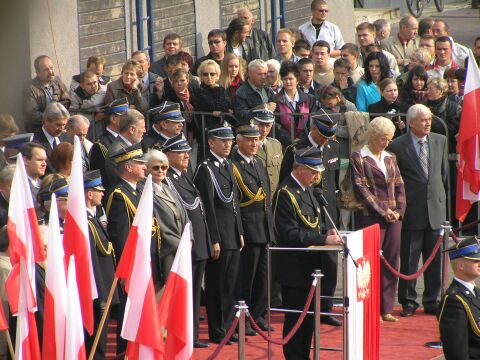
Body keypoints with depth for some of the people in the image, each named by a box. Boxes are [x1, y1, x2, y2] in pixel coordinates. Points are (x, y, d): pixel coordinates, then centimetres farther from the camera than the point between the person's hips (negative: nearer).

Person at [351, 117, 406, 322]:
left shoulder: (390, 158, 15)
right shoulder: (359, 158, -3)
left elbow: (399, 186, 14)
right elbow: (361, 188, -10)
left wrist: (399, 210, -2)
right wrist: (382, 211, -13)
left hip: (393, 217, 6)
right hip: (370, 218, -6)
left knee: (391, 262, 5)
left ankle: (386, 308, 12)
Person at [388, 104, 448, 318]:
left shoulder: (440, 141, 8)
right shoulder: (397, 146, -6)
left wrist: (438, 194, 15)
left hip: (435, 209, 4)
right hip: (411, 211, -4)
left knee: (434, 259, 8)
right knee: (408, 260, 2)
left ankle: (432, 302, 17)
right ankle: (408, 303, 11)